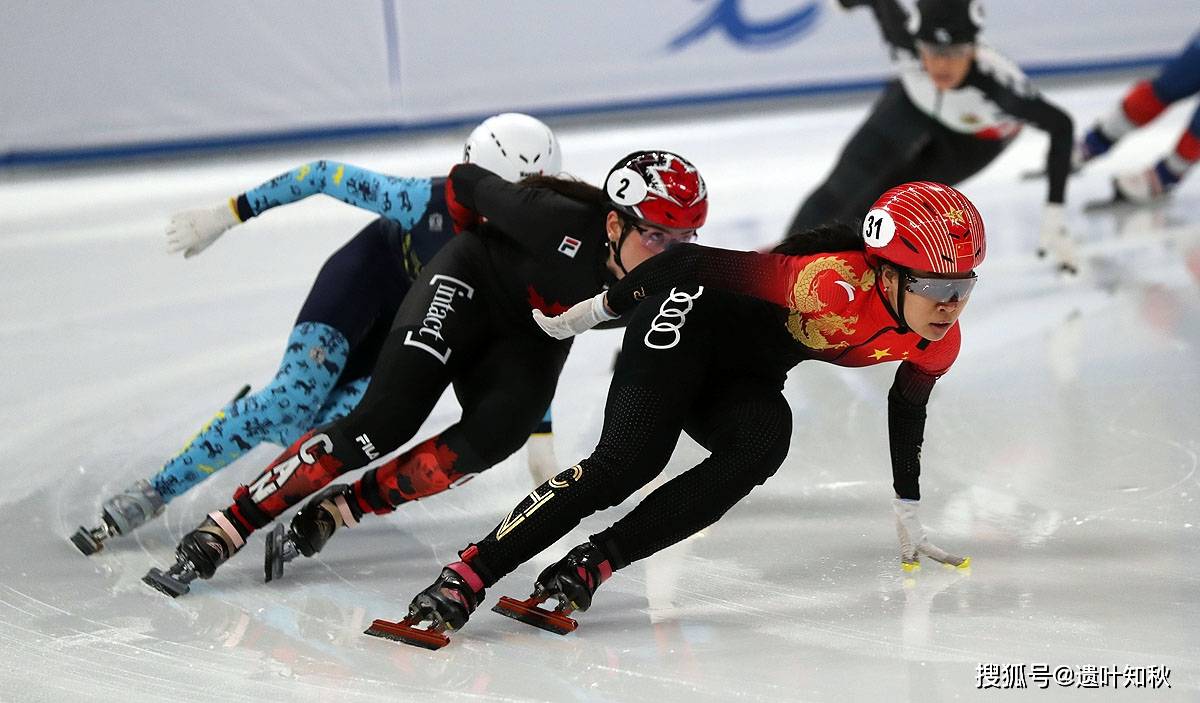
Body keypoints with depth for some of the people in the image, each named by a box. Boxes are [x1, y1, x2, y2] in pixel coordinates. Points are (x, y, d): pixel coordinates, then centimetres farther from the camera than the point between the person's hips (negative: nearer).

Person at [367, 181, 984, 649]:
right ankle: (461, 582, -26)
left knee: (764, 441, -27)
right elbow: (692, 261, -25)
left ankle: (586, 568, -27)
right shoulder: (834, 283, -34)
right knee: (625, 463, -25)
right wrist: (605, 305, -14)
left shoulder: (938, 344, -11)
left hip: (745, 376, 6)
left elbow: (908, 407, 11)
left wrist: (908, 516, 19)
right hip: (690, 324, -6)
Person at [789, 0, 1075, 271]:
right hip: (914, 103, 2)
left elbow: (1060, 125, -34)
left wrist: (1054, 215, -38)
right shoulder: (906, 41, -39)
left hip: (977, 138, -2)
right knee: (848, 182, -5)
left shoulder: (997, 81, -45)